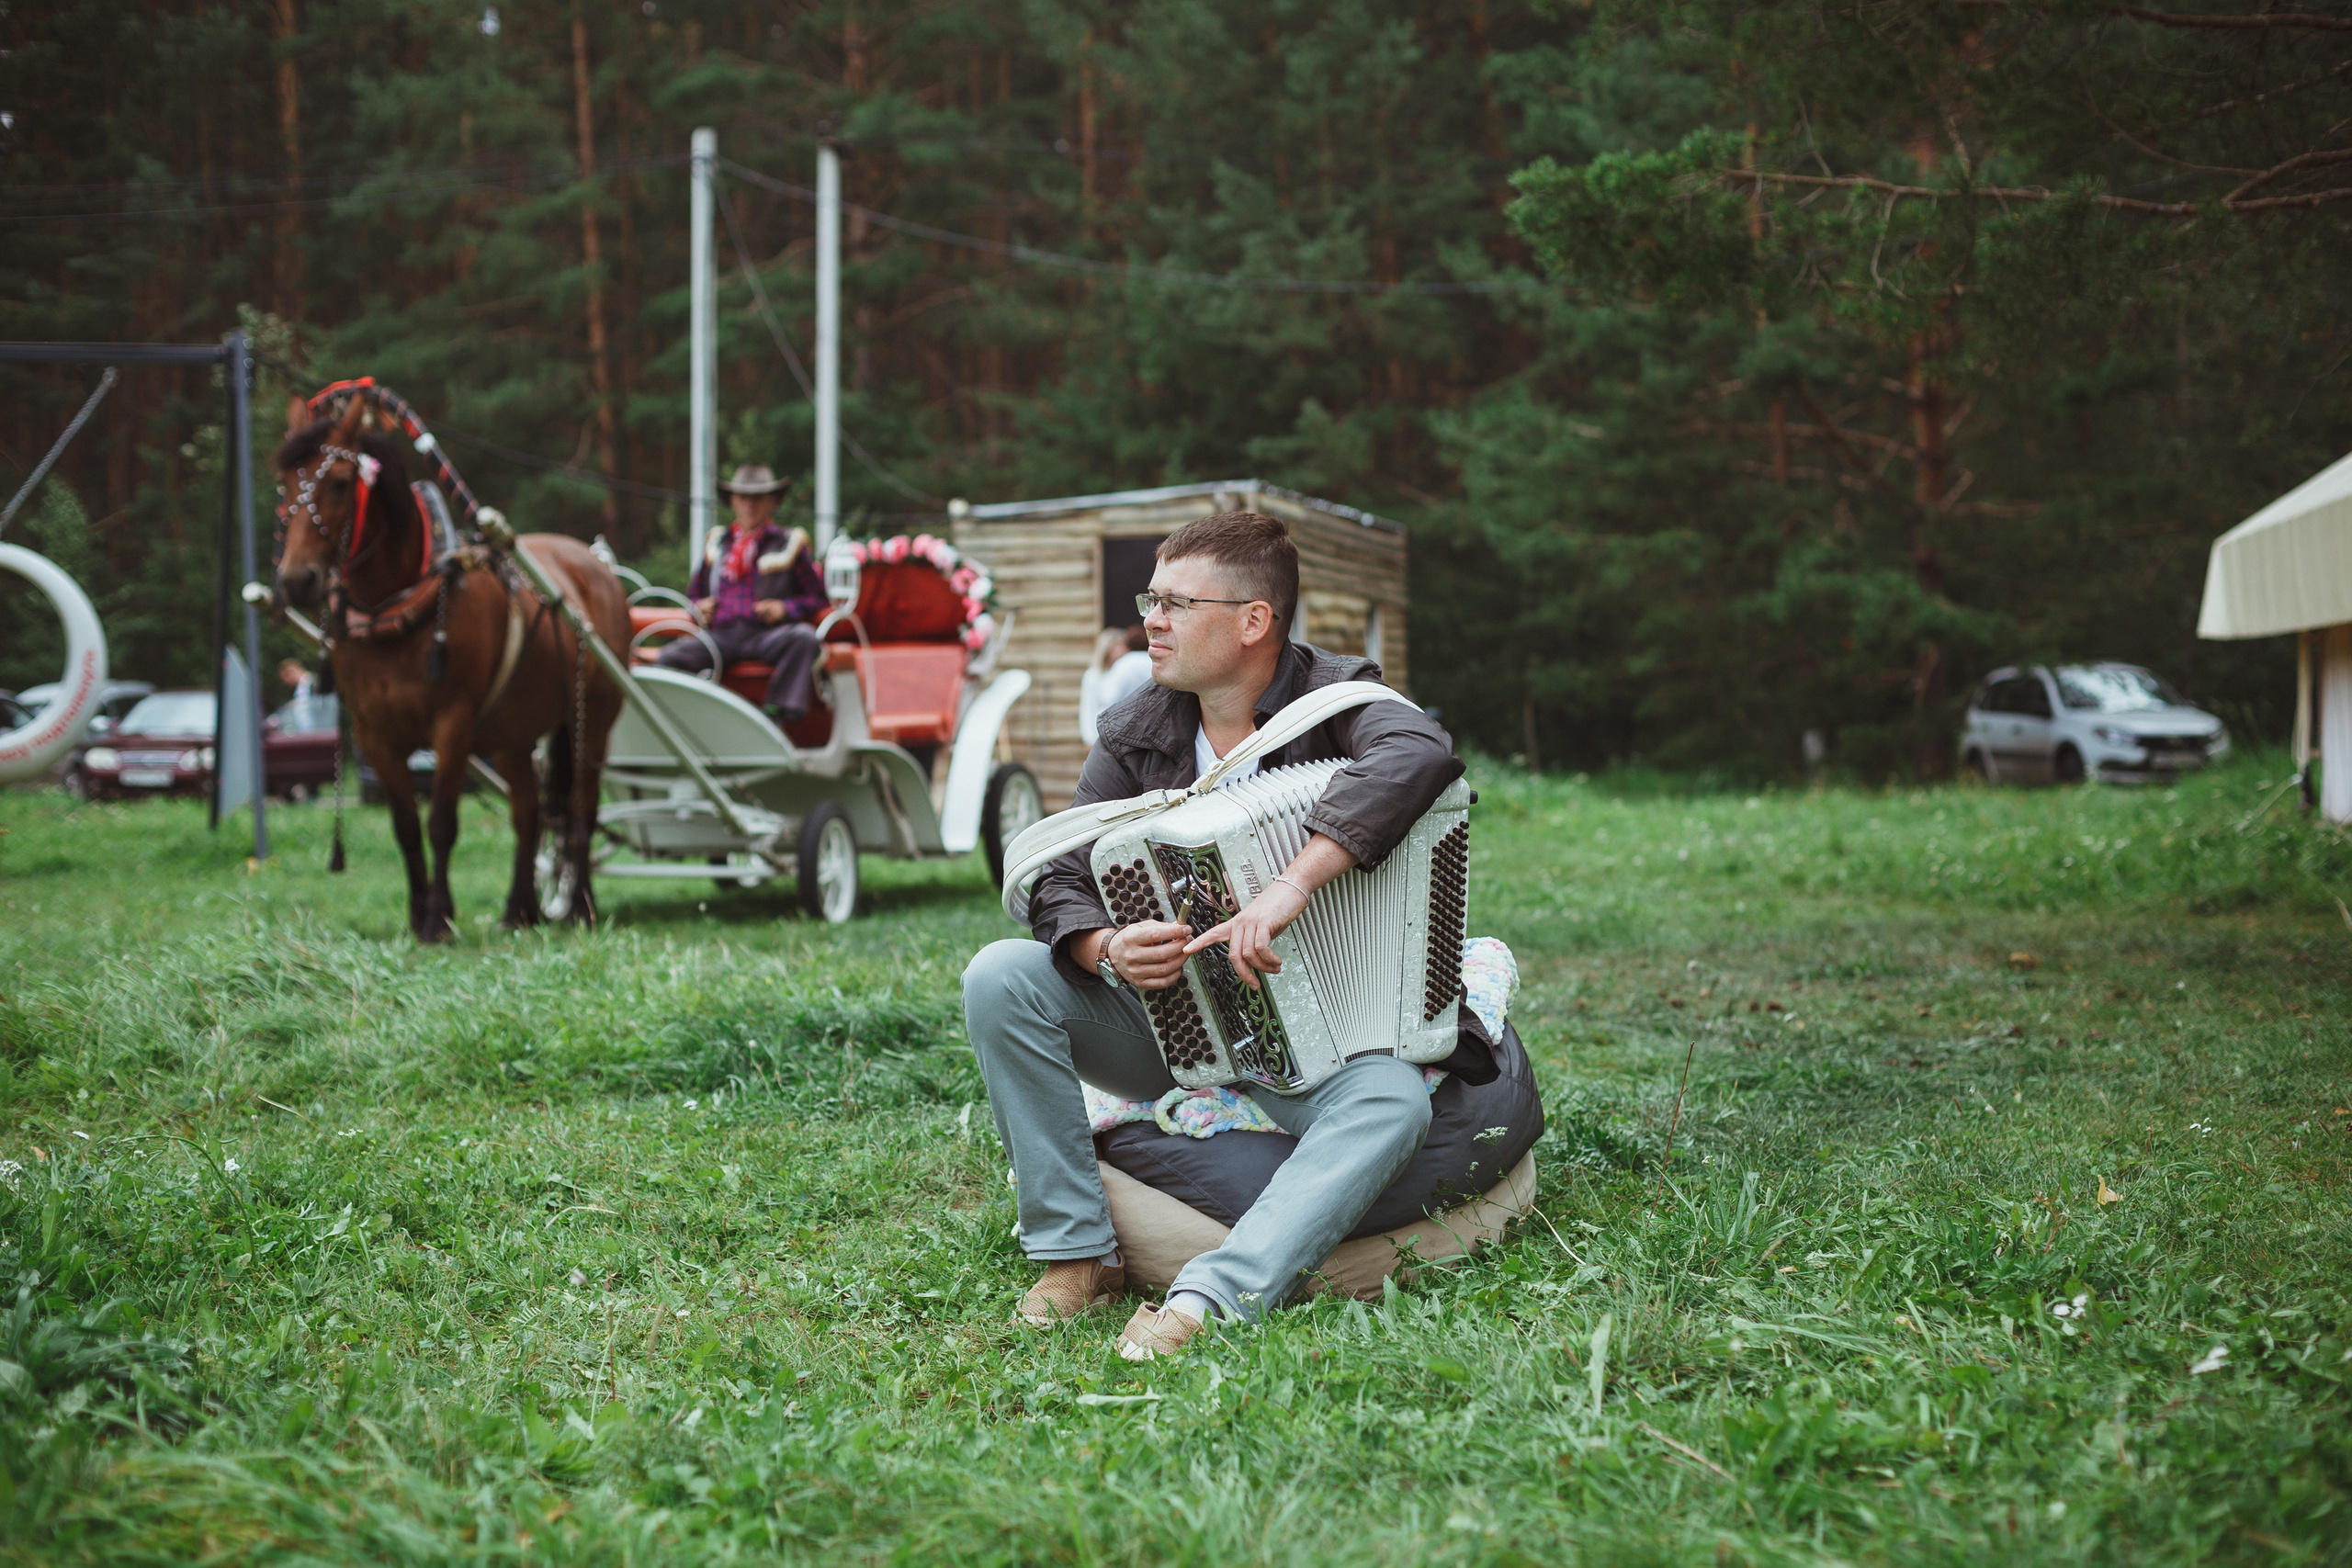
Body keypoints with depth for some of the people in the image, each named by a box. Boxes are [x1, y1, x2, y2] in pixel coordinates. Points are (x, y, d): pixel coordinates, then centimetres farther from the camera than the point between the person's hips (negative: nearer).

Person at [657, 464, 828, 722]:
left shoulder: (789, 544, 17)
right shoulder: (717, 544, 26)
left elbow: (816, 597, 12)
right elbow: (694, 592, 33)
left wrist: (784, 608, -7)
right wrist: (698, 606, 9)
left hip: (767, 635, -2)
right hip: (721, 637, 2)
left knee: (804, 637, -37)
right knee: (672, 656, -28)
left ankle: (778, 711, -42)